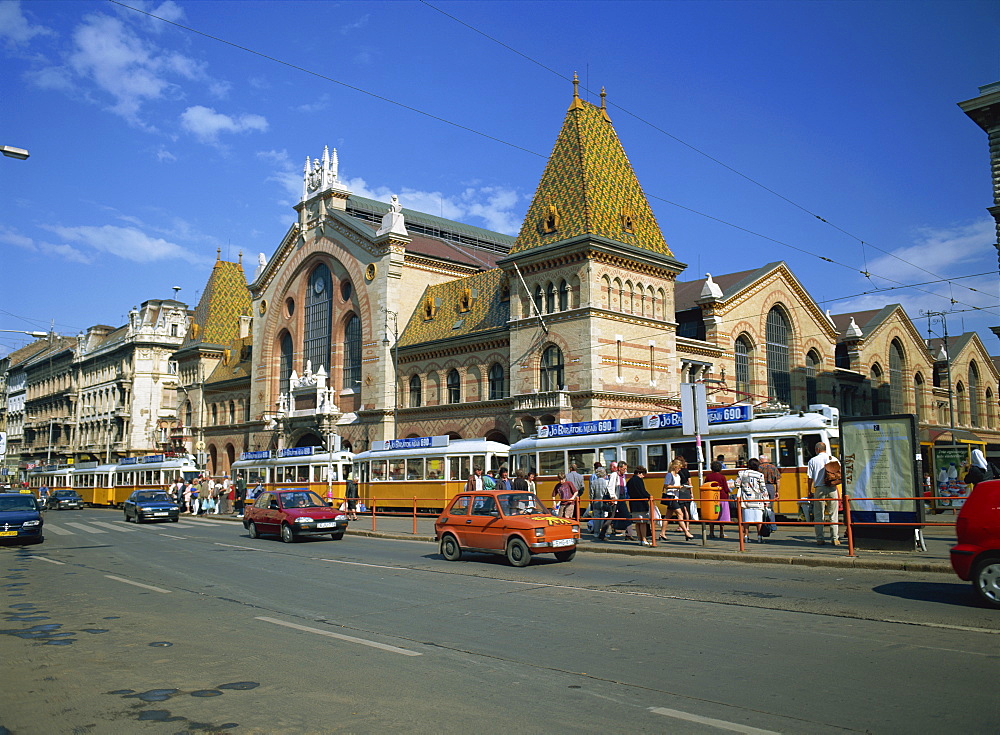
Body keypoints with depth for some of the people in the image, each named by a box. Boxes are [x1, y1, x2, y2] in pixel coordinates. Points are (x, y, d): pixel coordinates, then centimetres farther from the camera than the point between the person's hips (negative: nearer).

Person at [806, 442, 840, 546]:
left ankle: (820, 538, 3)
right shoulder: (834, 459, 6)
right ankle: (835, 538, 4)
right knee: (833, 515, 6)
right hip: (832, 489, 1)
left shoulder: (812, 461, 2)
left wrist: (810, 492, 6)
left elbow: (810, 478, 0)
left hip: (819, 489, -1)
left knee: (819, 515, 5)